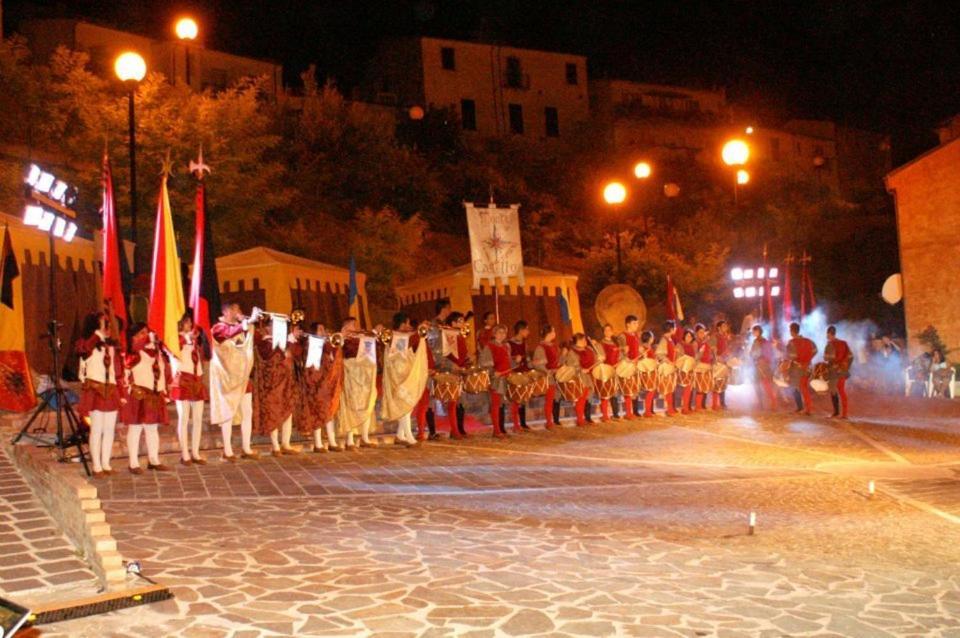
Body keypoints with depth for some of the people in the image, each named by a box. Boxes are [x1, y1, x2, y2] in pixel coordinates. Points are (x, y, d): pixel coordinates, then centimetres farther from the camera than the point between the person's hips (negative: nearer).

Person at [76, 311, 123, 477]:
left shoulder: (113, 345, 14)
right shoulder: (88, 344, -2)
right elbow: (83, 349, -29)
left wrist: (122, 392, 10)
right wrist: (99, 332, -23)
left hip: (112, 391, 5)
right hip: (95, 390, -5)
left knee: (109, 429, 7)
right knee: (97, 429, -4)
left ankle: (106, 464, 14)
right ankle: (97, 466, 1)